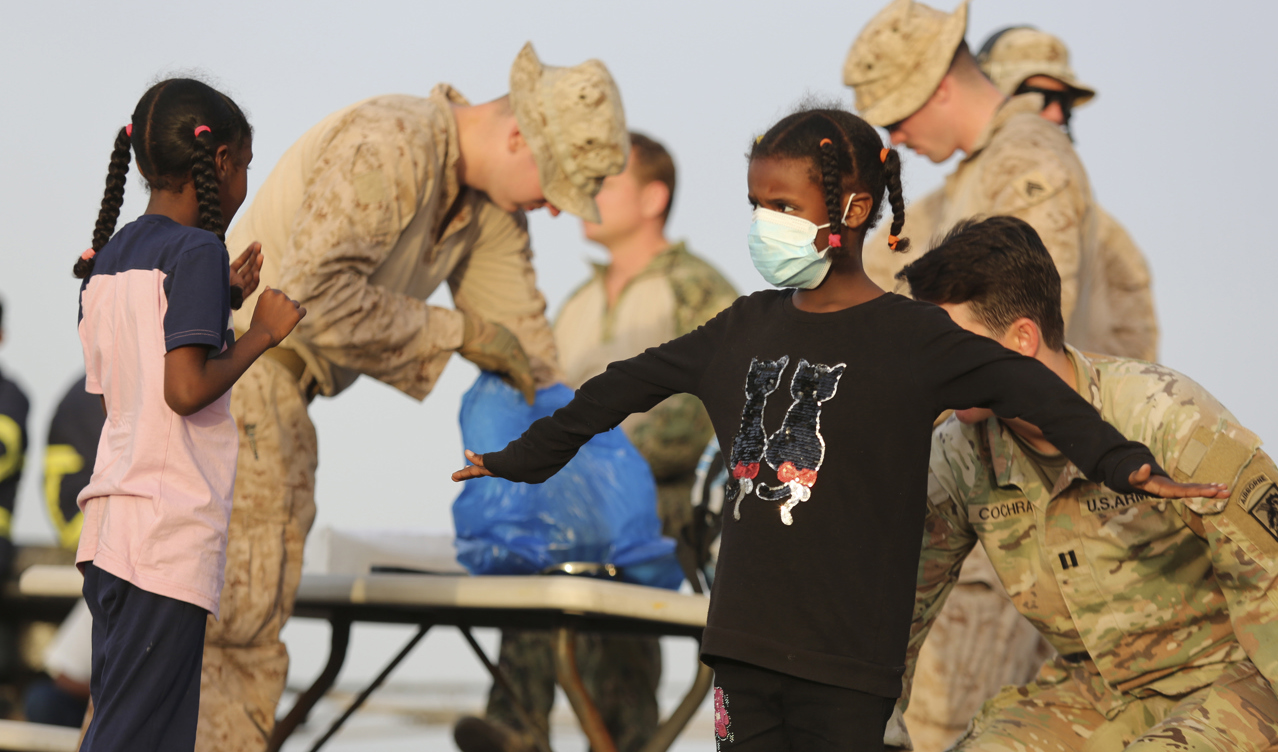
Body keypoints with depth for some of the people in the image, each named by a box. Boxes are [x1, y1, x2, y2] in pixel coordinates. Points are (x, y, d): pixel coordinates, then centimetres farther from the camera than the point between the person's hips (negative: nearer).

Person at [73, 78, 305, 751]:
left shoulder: (107, 257, 15)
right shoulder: (198, 250, -9)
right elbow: (186, 389, -19)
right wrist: (261, 333, -5)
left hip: (110, 524, 8)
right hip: (170, 535, -8)